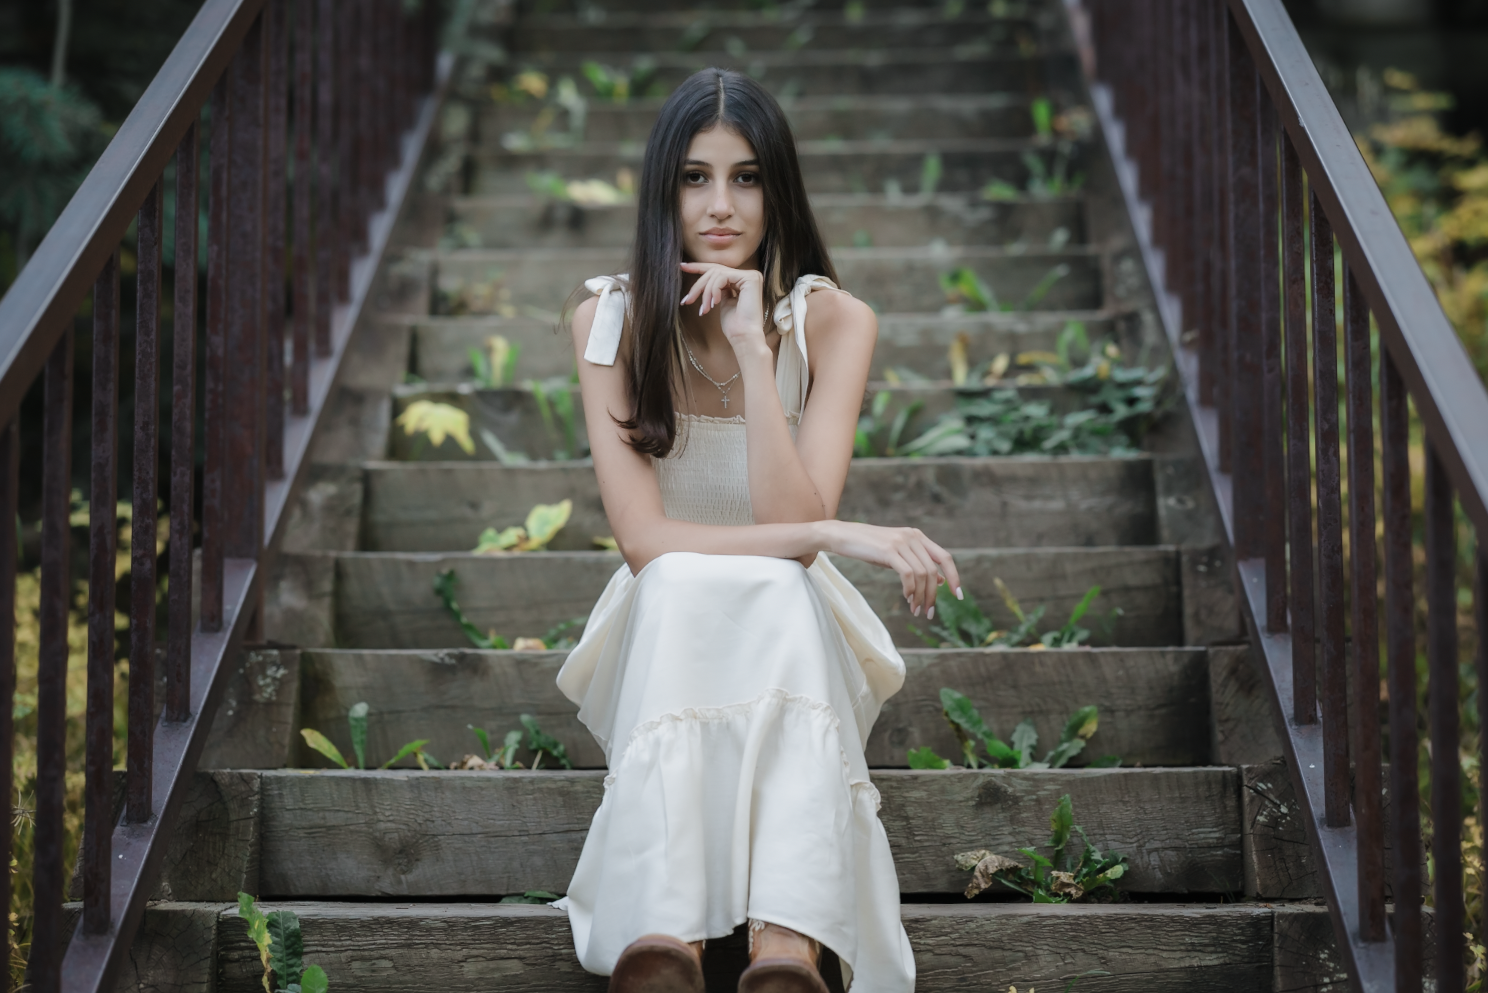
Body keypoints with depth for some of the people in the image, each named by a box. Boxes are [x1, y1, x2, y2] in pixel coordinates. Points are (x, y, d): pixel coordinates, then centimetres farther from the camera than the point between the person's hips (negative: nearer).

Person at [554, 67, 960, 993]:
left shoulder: (832, 320, -9)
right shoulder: (611, 318, -8)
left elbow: (794, 525, -21)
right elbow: (645, 540, -18)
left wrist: (753, 348, -26)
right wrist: (837, 535, -26)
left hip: (794, 623, 0)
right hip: (665, 626, 0)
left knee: (776, 595, -36)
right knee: (683, 588, -36)